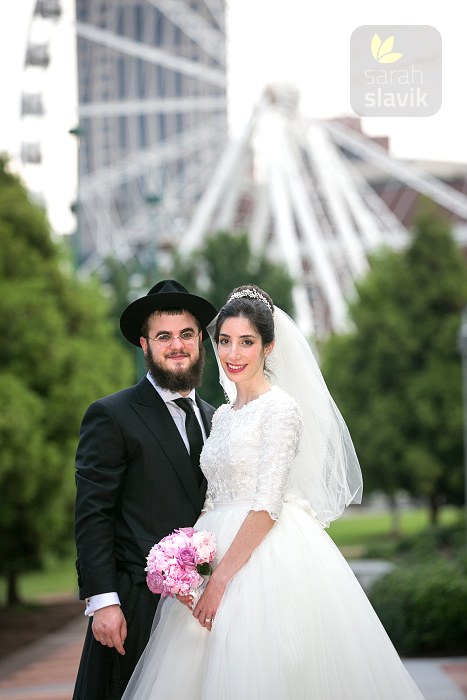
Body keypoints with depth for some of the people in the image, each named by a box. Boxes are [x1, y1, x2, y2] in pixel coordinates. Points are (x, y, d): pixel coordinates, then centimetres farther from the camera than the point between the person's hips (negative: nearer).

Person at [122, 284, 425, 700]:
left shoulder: (281, 408, -9)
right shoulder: (222, 416, 15)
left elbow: (267, 505, -17)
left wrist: (222, 577, -20)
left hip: (270, 556, -7)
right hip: (221, 552, 7)